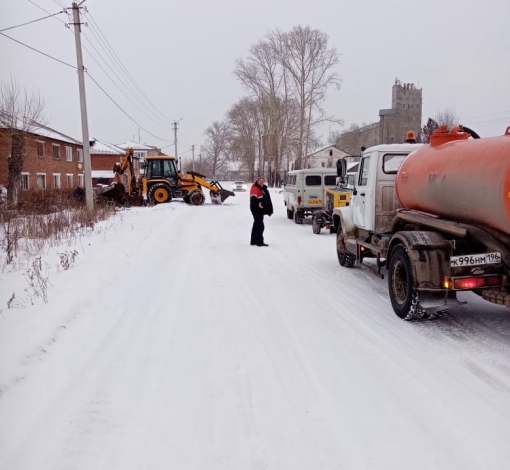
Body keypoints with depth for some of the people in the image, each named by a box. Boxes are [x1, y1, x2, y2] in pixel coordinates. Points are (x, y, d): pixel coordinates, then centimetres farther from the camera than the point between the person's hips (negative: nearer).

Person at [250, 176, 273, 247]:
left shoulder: (264, 189, 18)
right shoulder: (255, 188, -11)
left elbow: (268, 200, 25)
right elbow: (253, 199, -25)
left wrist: (269, 210, 23)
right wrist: (258, 204, -43)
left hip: (261, 210, 10)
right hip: (256, 209, -10)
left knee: (256, 225, 15)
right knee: (260, 225, -11)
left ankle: (253, 241, 24)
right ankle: (259, 242, -8)